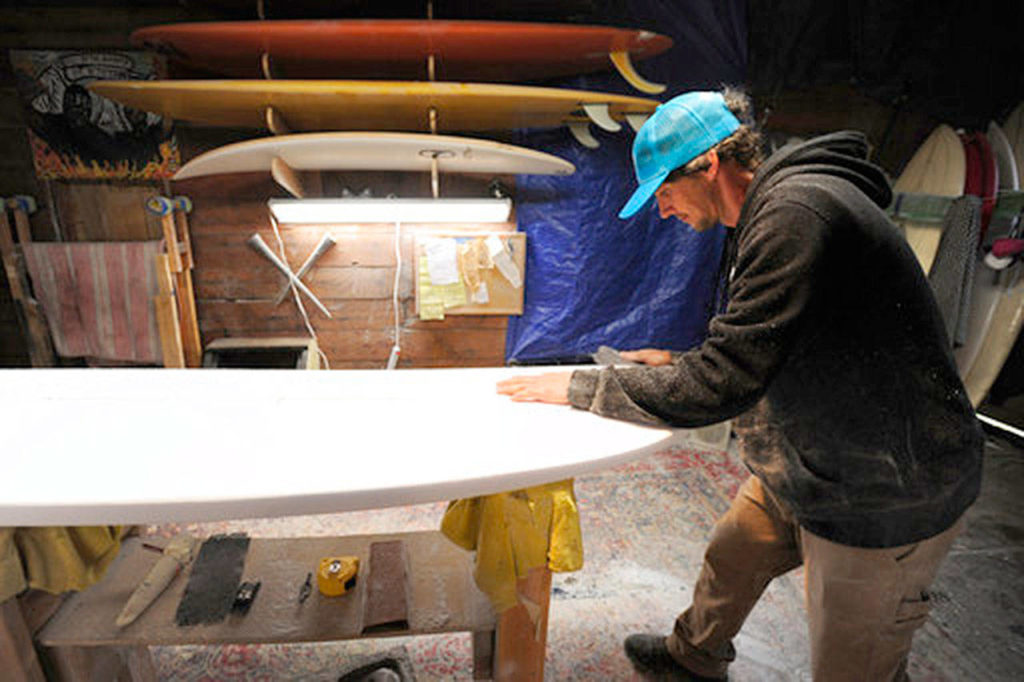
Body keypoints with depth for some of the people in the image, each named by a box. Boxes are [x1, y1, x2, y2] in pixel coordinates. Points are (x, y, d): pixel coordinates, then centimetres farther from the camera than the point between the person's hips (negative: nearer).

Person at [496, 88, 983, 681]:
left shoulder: (795, 213, -26)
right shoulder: (776, 209, 7)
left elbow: (719, 388, -29)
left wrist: (579, 387, -19)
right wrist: (679, 365, 5)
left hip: (883, 500, -9)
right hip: (810, 467, 10)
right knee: (731, 559, 24)